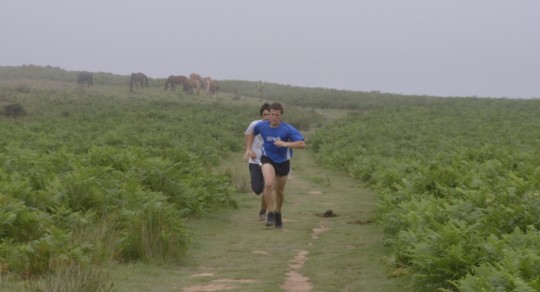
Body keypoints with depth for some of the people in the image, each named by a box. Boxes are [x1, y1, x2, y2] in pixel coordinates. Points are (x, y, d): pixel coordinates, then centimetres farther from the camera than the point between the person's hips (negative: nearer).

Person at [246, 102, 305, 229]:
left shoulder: (288, 129, -19)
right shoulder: (261, 126, -10)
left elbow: (302, 144, -25)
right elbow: (252, 133, 14)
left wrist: (285, 144, -36)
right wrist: (249, 149, 7)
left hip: (283, 162, 0)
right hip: (267, 159, 0)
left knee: (279, 191, 14)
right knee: (269, 184, -26)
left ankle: (278, 214, 41)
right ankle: (270, 214, -15)